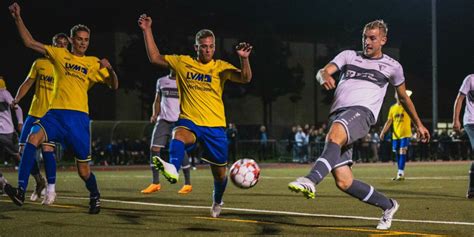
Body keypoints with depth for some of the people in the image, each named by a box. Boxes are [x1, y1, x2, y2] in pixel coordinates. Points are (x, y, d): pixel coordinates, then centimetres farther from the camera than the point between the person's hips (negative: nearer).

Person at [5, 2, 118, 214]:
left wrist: (110, 69, -13)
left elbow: (113, 86, 7)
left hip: (79, 116, 0)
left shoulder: (94, 63, 11)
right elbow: (29, 42, 10)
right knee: (33, 138, -29)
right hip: (55, 112, 1)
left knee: (83, 170, 2)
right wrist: (18, 18, 2)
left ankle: (95, 197, 33)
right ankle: (21, 191, -33)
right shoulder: (59, 54, 12)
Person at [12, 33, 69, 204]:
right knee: (24, 149, -2)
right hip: (35, 113, 4)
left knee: (47, 149, -18)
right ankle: (39, 181, 21)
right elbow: (27, 83, 12)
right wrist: (16, 99, -2)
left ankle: (51, 190, -7)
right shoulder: (40, 63, 8)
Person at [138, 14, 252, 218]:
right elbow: (155, 58, 9)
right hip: (189, 121, 0)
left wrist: (244, 59, -33)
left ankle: (217, 202, 40)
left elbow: (245, 78, -14)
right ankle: (173, 169, -65)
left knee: (219, 171, 10)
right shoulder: (183, 63, 6)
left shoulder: (221, 67, 1)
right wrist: (147, 31, 2)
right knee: (178, 136, -38)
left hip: (215, 126, 0)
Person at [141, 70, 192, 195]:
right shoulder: (161, 81, 12)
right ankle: (155, 183, 3)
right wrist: (155, 114, 0)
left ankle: (188, 184, 7)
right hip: (163, 120, 4)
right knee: (154, 148, -5)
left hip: (179, 121, -4)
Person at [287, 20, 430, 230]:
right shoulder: (349, 56, 22)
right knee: (343, 182, -6)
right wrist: (325, 77, -20)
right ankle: (388, 205, 15)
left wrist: (419, 124, 40)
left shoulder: (392, 66, 19)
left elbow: (403, 97, 33)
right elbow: (322, 72, 5)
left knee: (334, 135, -40)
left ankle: (310, 181, -59)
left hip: (362, 111, -3)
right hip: (338, 114, 4)